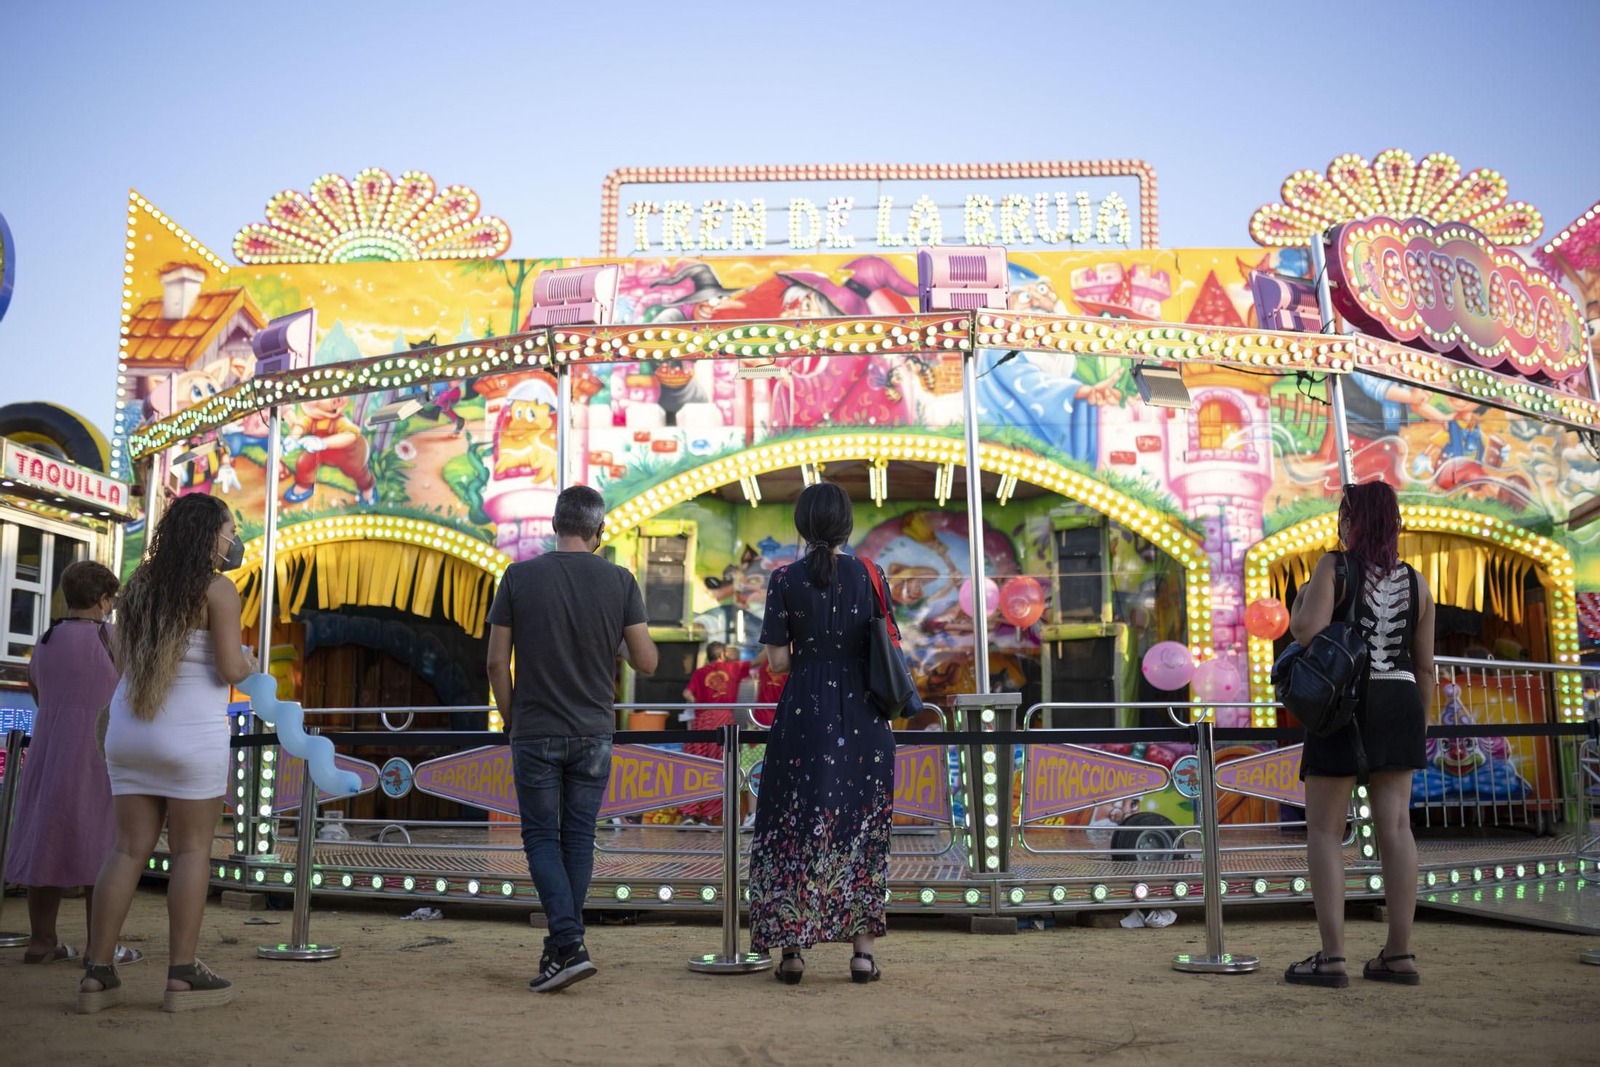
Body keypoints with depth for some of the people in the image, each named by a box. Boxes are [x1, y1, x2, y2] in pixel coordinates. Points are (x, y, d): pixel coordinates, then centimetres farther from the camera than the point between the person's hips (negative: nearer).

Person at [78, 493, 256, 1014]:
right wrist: (248, 663, 7)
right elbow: (230, 669, -14)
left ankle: (97, 973, 7)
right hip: (192, 731, -6)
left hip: (130, 729, 6)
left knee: (129, 848, 8)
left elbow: (124, 661, 17)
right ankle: (182, 975, 3)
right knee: (192, 850, 1)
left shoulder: (138, 587, 12)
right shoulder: (218, 590, -9)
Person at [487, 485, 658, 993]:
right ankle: (561, 948, 20)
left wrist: (512, 720, 10)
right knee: (578, 837, 13)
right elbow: (646, 662, -3)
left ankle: (568, 945, -8)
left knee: (541, 837, 6)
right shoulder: (619, 581, -3)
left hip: (535, 733, -2)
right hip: (594, 733, 2)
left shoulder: (519, 577, -5)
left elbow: (497, 662, -3)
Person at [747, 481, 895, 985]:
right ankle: (863, 949, 11)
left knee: (796, 827, 7)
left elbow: (777, 660, -6)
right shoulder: (871, 575, -1)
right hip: (863, 715, 2)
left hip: (804, 712, -1)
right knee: (863, 829, 10)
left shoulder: (785, 580, -5)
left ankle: (792, 950, 9)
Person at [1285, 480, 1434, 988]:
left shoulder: (1334, 568, -7)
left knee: (1324, 829, -1)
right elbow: (1425, 665, 9)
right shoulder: (1416, 582, 9)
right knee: (1395, 825, 5)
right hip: (1399, 705, 5)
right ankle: (1400, 954, 6)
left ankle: (1331, 957, -6)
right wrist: (1419, 724, 18)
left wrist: (1300, 603, 0)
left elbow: (1308, 632, -20)